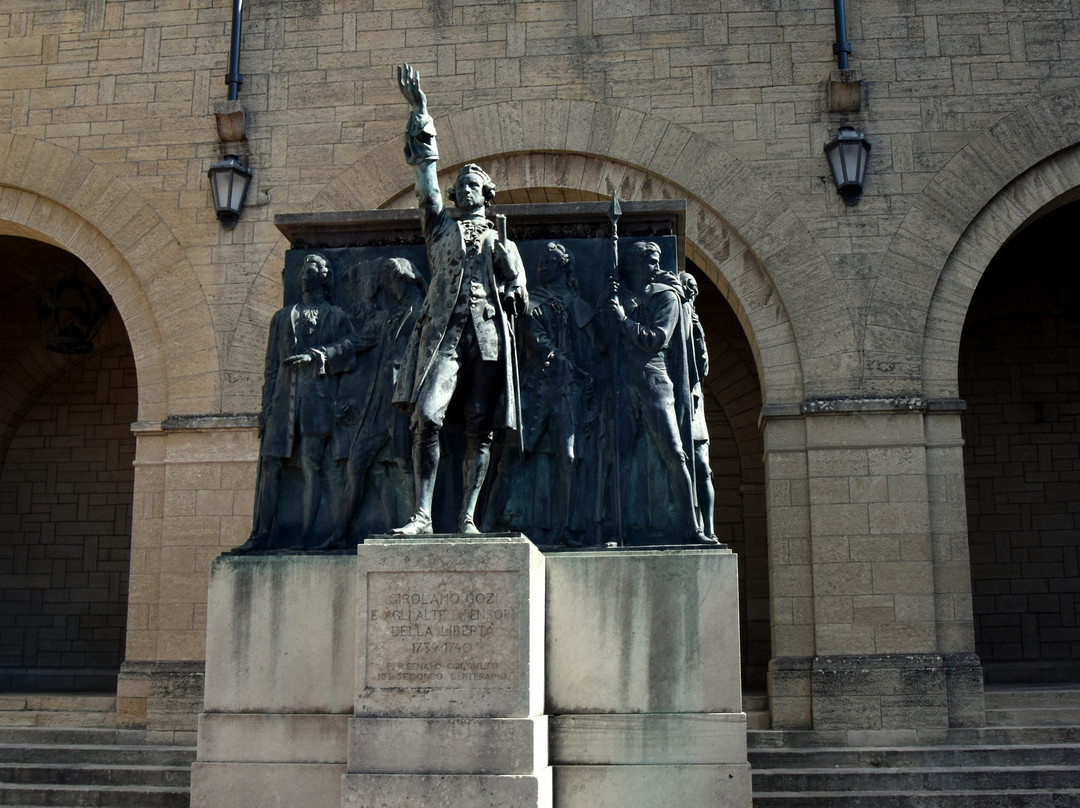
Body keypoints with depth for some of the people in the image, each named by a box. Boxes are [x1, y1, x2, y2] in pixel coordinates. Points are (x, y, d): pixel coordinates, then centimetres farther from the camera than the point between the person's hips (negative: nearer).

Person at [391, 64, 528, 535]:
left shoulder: (501, 241, 22)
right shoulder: (440, 226, 21)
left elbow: (519, 298, 10)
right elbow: (425, 169, 16)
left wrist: (501, 250, -2)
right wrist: (419, 111, 14)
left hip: (488, 335, 1)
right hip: (445, 332, -1)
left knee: (480, 430, -3)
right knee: (427, 418, -16)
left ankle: (467, 518, 0)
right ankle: (423, 515, -15)